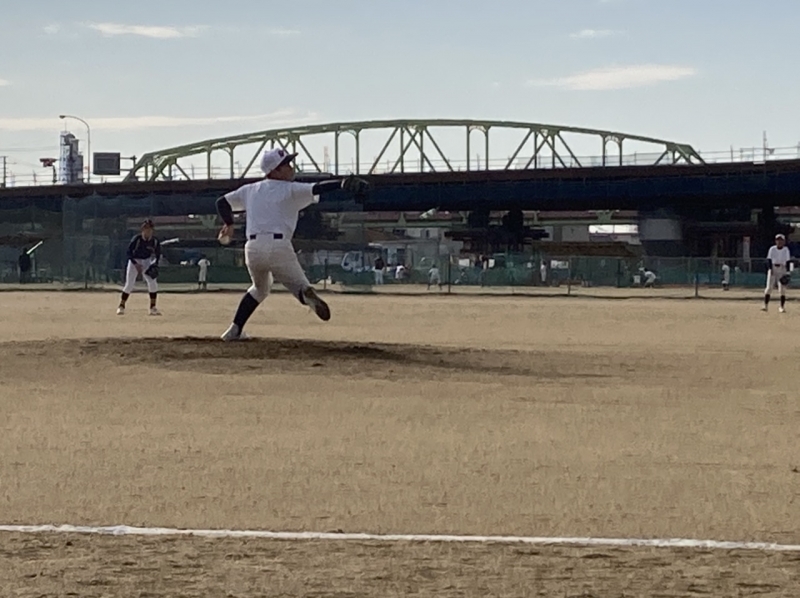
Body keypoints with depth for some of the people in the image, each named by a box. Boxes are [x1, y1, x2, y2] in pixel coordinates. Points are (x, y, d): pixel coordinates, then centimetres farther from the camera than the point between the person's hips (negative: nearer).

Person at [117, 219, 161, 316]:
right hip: (134, 261, -3)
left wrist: (155, 264, -13)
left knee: (153, 283, -8)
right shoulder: (136, 239, -22)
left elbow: (158, 254, 3)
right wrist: (136, 264, -24)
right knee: (129, 285, -8)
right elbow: (129, 252, -16)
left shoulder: (155, 241, -12)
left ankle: (153, 308, 1)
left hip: (147, 262, 3)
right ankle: (121, 306, 4)